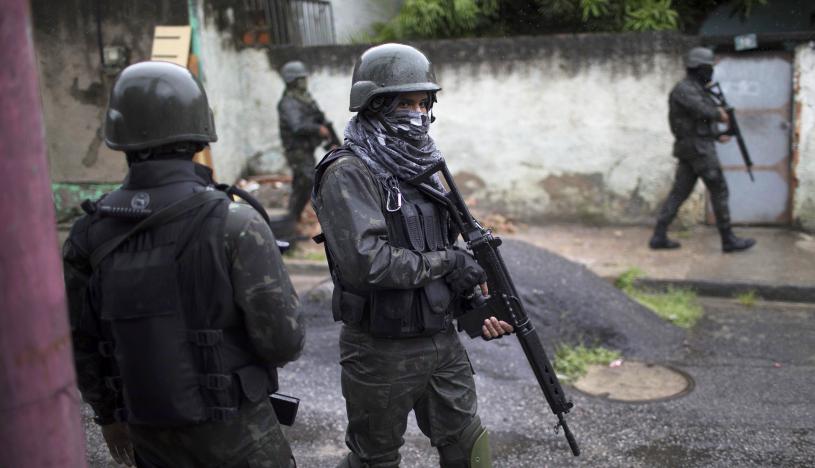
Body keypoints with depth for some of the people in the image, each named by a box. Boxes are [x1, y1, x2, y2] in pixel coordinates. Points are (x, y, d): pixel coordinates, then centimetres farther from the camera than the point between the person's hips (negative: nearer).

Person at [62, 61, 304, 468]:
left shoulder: (89, 235, -7)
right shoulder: (235, 226, -21)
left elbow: (79, 344, 3)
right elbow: (284, 340, -20)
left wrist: (109, 417, 18)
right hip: (235, 434, -4)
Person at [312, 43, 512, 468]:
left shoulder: (419, 167, 6)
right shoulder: (348, 174, -18)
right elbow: (366, 261, -30)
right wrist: (446, 262, -20)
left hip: (442, 342, 7)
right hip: (382, 352, -6)